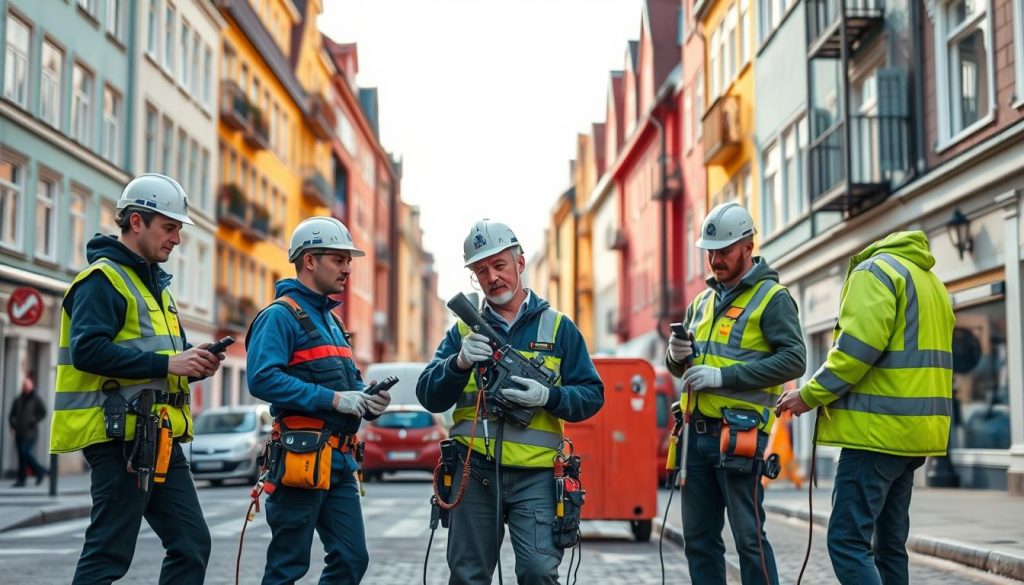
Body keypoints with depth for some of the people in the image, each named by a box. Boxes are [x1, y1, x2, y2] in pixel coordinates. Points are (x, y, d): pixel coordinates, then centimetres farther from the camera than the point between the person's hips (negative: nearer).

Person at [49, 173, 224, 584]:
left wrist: (193, 363, 4)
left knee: (192, 543, 7)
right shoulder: (102, 280, -9)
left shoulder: (155, 283, 21)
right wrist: (167, 364, -22)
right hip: (121, 437, -9)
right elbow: (88, 350, -22)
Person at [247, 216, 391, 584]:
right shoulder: (281, 315, -8)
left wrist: (369, 400, 2)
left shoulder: (330, 320, 20)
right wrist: (332, 400, -23)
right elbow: (262, 378, -22)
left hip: (341, 460, 8)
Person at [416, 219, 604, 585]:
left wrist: (548, 396, -16)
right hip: (474, 472, 2)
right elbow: (429, 396, 2)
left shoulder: (557, 327, 8)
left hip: (535, 475, -2)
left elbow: (591, 395, 3)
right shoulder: (463, 331, 12)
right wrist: (459, 363, -17)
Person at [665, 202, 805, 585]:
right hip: (698, 431, 7)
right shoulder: (703, 301, 18)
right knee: (698, 539, 10)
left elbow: (794, 360, -15)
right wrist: (676, 355, -1)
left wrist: (723, 375, -18)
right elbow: (680, 369, 24)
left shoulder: (772, 298, -3)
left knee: (748, 536, -4)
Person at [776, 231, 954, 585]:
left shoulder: (874, 269, -6)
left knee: (847, 542, -11)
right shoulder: (929, 280, 22)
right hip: (914, 426, 9)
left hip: (880, 428, -9)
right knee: (889, 544, 13)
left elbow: (857, 348, -18)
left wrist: (809, 395, -9)